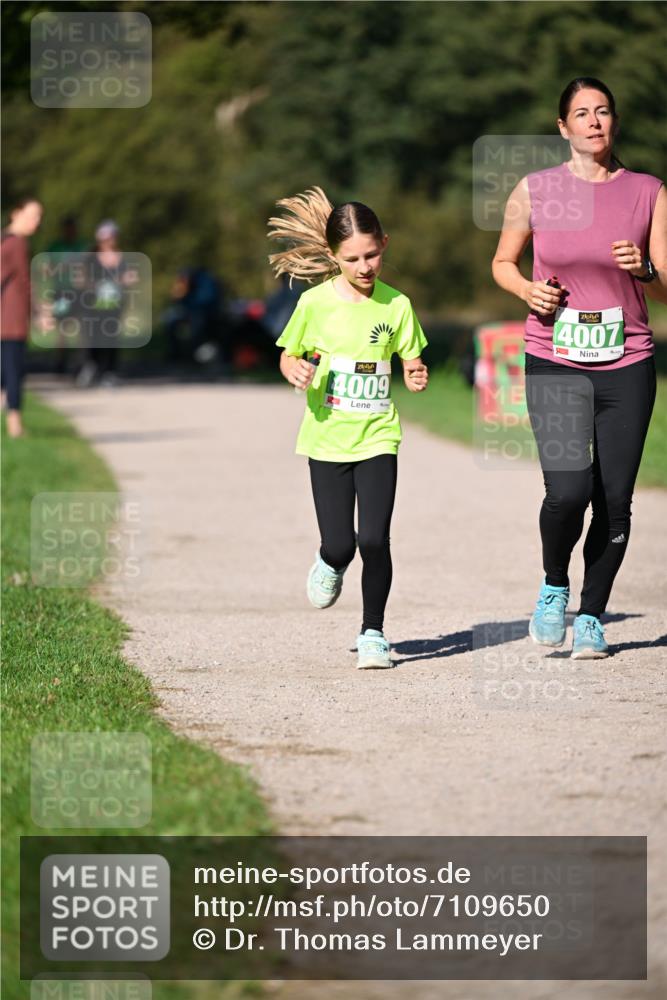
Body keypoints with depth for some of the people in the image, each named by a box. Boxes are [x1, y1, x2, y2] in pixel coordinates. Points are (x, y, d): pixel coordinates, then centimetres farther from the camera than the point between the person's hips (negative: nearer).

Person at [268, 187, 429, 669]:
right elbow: (289, 355, 6)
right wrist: (296, 371, -16)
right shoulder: (315, 303, -5)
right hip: (328, 437, 0)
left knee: (374, 539, -9)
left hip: (378, 437, 0)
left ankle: (373, 631, 8)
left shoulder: (396, 305, -2)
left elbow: (409, 364, 7)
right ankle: (331, 565, 36)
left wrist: (417, 377, -16)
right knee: (339, 543, -2)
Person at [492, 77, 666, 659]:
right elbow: (503, 263, 15)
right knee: (568, 491, -18)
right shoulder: (535, 190, 2)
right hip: (555, 364, -1)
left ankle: (591, 615, 20)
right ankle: (554, 586, 11)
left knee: (615, 501, 1)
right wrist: (529, 290, -6)